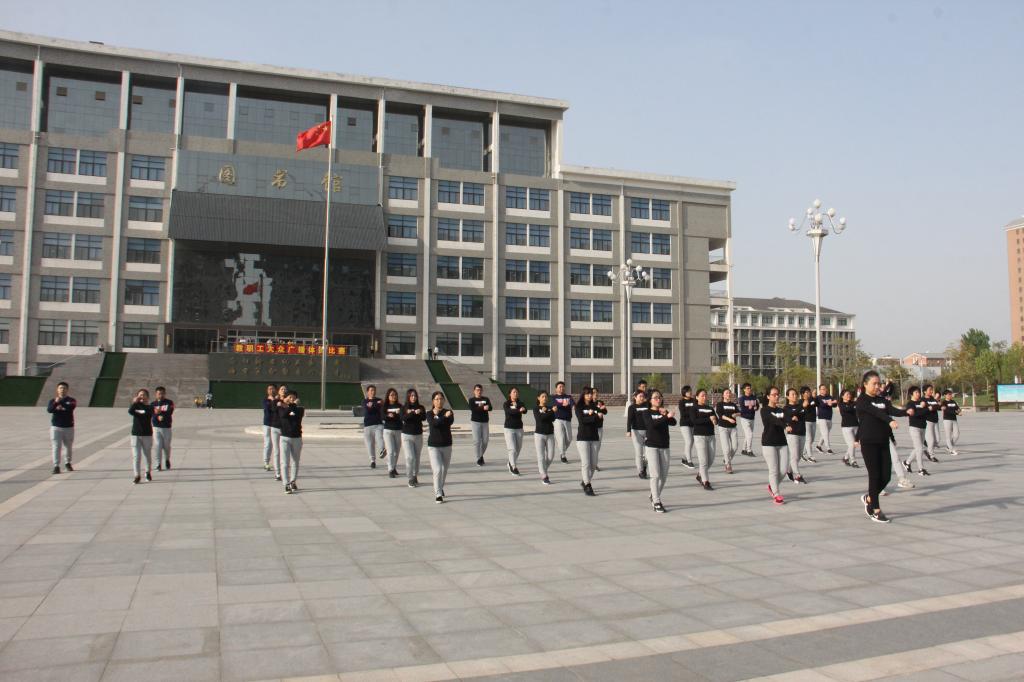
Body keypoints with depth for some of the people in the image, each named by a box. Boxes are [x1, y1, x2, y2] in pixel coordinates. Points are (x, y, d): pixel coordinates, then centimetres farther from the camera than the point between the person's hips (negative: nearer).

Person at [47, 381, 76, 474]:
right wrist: (56, 403, -31)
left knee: (68, 446, 11)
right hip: (56, 427, 0)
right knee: (56, 447, -7)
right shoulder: (52, 400, 5)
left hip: (69, 427, 0)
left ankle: (67, 463, 30)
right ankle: (56, 466, -7)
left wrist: (60, 402, -28)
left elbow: (70, 408, -20)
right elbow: (49, 410, -14)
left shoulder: (71, 400, 2)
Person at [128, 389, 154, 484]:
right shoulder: (135, 406, 6)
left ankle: (148, 472, 31)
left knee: (148, 455, 11)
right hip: (135, 434, 1)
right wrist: (135, 402, -18)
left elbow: (148, 413, -22)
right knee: (136, 455, -5)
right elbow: (130, 411, -15)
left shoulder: (150, 407, 0)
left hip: (147, 434, -1)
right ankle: (137, 475, -3)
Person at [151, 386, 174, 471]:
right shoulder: (153, 404, 8)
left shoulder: (169, 403, 2)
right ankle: (158, 464, -2)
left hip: (166, 427, -1)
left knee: (166, 446, 8)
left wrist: (160, 412, -26)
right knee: (158, 446, -6)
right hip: (156, 427, 1)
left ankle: (167, 460, 33)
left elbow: (169, 412, -14)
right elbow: (152, 415, -4)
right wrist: (158, 417, -24)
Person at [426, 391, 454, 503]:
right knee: (438, 469, -15)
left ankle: (440, 488, 37)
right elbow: (434, 423, -22)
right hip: (433, 446, -3)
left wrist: (437, 415, -23)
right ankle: (438, 494, -9)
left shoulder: (448, 412, 2)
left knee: (444, 469, 14)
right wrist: (444, 416, -30)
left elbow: (450, 421, -19)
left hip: (447, 445, 3)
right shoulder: (429, 414, -2)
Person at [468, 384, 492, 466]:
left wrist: (480, 407, -25)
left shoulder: (486, 399, 10)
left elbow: (490, 408, -7)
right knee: (477, 440, -6)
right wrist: (483, 408, -24)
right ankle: (478, 459, 1)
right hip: (475, 422, -3)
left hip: (485, 422, 3)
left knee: (485, 440, 4)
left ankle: (481, 455, 27)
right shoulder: (472, 400, 2)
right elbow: (472, 409, -16)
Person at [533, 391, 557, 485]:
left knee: (550, 456, 1)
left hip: (550, 435, 4)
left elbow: (553, 418, -7)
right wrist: (549, 413, -12)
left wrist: (545, 412, -13)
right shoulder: (536, 409, -1)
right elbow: (540, 418, -19)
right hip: (539, 435, -4)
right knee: (541, 456, -5)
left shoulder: (550, 408, 10)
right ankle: (544, 477, 3)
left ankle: (542, 469, 26)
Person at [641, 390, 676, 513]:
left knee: (664, 476, 8)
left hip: (664, 447, 4)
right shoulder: (646, 413, -1)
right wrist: (666, 417, -32)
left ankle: (654, 496, 29)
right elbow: (652, 424, -22)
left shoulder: (665, 412, 10)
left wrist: (665, 414, -25)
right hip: (651, 446, -4)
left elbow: (673, 423, -8)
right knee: (655, 475, -11)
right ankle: (656, 503, -6)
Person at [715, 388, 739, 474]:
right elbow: (720, 414, -15)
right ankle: (728, 465, 3)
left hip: (733, 428, 4)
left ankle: (727, 460, 24)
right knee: (726, 448, -10)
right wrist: (728, 419, -31)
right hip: (723, 428, -4)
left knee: (734, 447, -3)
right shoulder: (720, 404, 0)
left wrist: (736, 414, -22)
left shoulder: (733, 405, 14)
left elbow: (739, 412, 2)